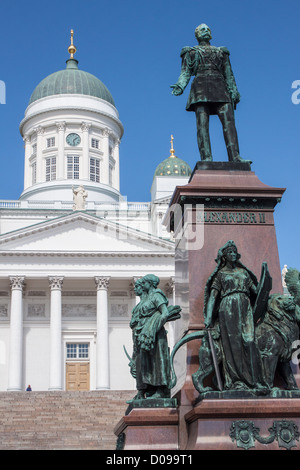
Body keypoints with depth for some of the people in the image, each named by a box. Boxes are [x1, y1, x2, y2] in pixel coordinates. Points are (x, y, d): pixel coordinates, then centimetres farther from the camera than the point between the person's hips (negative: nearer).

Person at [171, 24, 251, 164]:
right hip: (201, 86, -2)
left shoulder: (221, 52, 27)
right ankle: (206, 158, -24)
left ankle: (235, 157, -25)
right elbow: (185, 72, 9)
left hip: (220, 88, 2)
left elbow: (228, 74, 21)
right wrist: (180, 86, -11)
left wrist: (234, 92, 7)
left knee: (229, 121, -15)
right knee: (202, 123, -15)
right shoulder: (191, 52, 20)